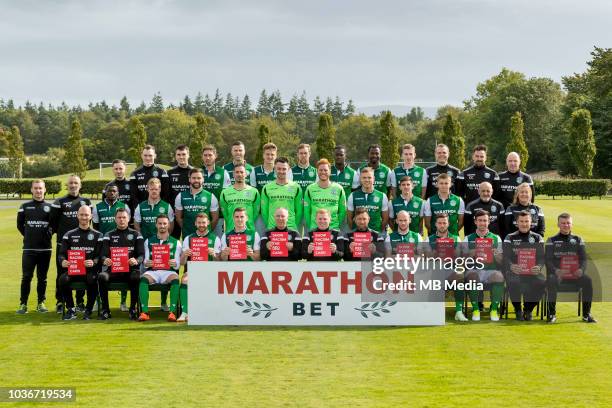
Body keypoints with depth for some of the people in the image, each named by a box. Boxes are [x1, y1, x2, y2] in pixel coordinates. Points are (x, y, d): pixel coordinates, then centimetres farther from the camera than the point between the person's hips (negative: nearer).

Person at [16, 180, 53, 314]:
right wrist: (29, 236, 7)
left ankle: (41, 303, 14)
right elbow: (20, 225, 12)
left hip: (45, 249, 1)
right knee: (26, 277, -3)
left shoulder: (50, 207, 5)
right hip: (29, 248, -1)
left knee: (42, 278, 6)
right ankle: (23, 304, 2)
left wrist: (48, 235, 1)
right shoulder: (25, 206, 5)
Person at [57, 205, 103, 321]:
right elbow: (61, 253, 9)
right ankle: (71, 310, -15)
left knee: (92, 279, -36)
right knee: (63, 279, -31)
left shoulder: (97, 235, 11)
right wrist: (63, 261, -16)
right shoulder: (69, 235, 16)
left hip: (90, 269, -2)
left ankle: (88, 310, -18)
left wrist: (94, 262, -21)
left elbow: (100, 256, 2)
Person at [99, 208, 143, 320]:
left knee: (136, 277, -35)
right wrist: (105, 260, -22)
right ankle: (105, 310, -18)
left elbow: (142, 255, 3)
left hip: (130, 269, -1)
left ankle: (133, 309, -19)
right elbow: (103, 254, 4)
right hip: (113, 269, 1)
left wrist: (136, 261, -22)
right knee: (102, 277, -31)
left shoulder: (136, 235, 13)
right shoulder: (109, 235, 16)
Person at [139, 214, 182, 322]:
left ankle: (172, 311, -36)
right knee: (144, 278, -33)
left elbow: (178, 265, 8)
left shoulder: (175, 243, 14)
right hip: (153, 271, 1)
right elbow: (145, 262, 12)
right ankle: (144, 312, -34)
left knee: (175, 279, -35)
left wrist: (174, 264, -16)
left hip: (169, 271, -1)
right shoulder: (149, 241, 18)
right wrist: (146, 263, -12)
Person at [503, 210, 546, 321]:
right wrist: (511, 266, -26)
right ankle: (518, 310, -7)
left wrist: (539, 267, -21)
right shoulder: (510, 238, 10)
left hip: (533, 272, 1)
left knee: (542, 282, -30)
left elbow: (542, 257, 3)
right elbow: (506, 257, -2)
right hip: (515, 271, -1)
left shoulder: (537, 238, 14)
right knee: (513, 282, -35)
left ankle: (528, 309, -5)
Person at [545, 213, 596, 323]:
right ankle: (552, 314, -25)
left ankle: (586, 314, -19)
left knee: (588, 280, -28)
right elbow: (548, 260, -1)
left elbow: (583, 258, 8)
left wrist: (581, 269, -16)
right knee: (552, 281, -36)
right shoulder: (551, 241, 10)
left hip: (575, 274, 2)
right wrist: (555, 270, -23)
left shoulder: (578, 240, 16)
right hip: (557, 274, -2)